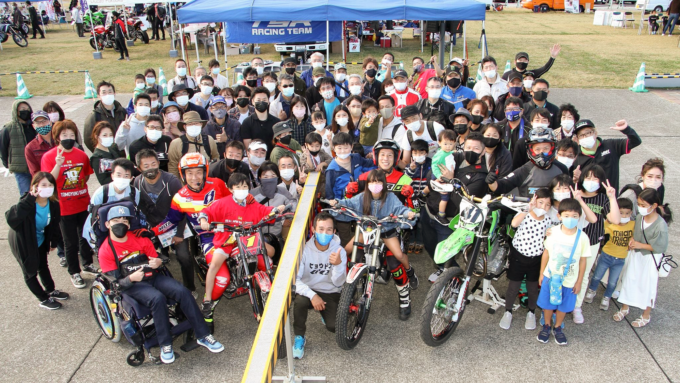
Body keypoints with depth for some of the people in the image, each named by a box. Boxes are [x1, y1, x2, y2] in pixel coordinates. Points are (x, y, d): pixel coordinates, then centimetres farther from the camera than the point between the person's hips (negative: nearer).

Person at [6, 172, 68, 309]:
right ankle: (44, 299, 29)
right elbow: (11, 218, -52)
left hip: (40, 241, 6)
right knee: (31, 272, 11)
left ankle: (50, 290, 48)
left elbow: (54, 224, -1)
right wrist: (29, 199, -53)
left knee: (43, 266, 27)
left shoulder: (53, 204, -17)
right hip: (23, 242, -6)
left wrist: (54, 241, 8)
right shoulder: (27, 204, -33)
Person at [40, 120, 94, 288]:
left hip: (84, 204, 4)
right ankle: (74, 272, 23)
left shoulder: (81, 155, 1)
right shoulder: (49, 157, -10)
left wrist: (78, 185, 5)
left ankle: (87, 264, 39)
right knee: (71, 242, 7)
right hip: (64, 207, -4)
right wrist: (58, 164, -32)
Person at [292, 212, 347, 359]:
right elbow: (294, 279, -20)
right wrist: (312, 295, -33)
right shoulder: (304, 249, -15)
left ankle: (325, 313, 19)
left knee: (334, 326, -19)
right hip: (308, 290, -1)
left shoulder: (339, 251, -11)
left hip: (330, 293, 1)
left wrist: (338, 264, -37)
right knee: (300, 301, -35)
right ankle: (299, 337, -9)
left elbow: (338, 283, -17)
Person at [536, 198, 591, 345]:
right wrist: (541, 274, 4)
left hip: (569, 281, 0)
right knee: (548, 304, 15)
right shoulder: (553, 233, -14)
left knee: (563, 306, 15)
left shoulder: (582, 238, -16)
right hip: (550, 276, 0)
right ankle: (546, 326, 38)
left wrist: (579, 282, 0)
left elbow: (582, 261, -5)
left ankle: (557, 328, 39)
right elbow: (546, 253, -1)